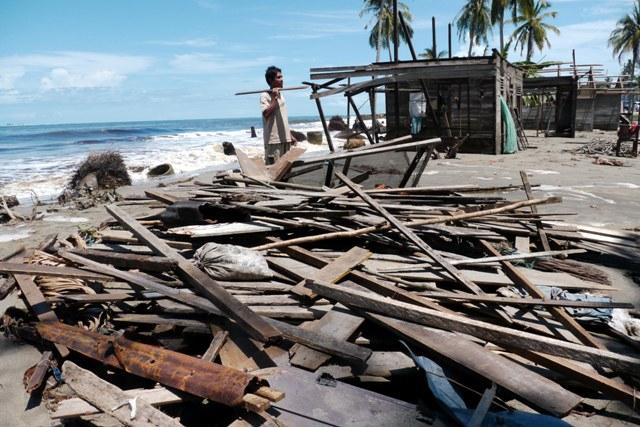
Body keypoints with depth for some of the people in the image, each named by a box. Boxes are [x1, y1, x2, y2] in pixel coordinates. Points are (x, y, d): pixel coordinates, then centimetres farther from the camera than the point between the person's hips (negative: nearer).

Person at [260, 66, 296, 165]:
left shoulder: (280, 95, 17)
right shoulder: (265, 96, -7)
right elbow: (266, 114, -23)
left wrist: (290, 135, 19)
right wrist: (274, 98, -18)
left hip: (285, 138, 8)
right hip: (273, 139, -8)